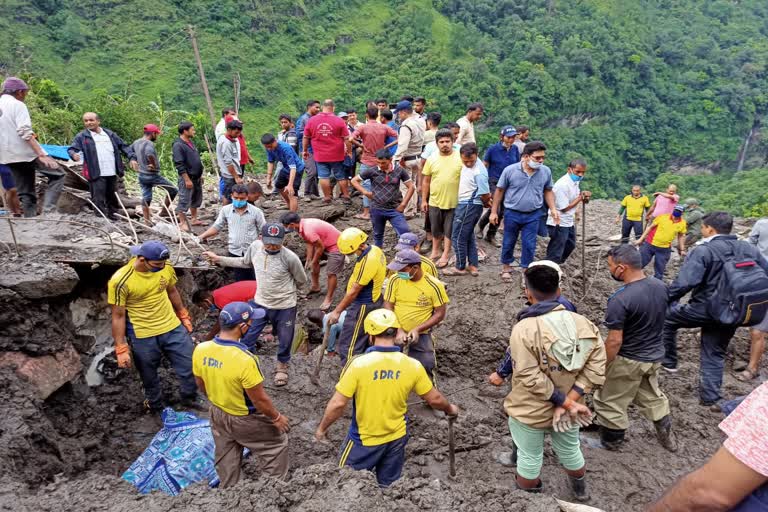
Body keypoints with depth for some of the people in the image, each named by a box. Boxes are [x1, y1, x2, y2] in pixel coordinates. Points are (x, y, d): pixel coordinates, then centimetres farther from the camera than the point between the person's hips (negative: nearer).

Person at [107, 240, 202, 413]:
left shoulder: (165, 268, -11)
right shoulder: (120, 281, -23)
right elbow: (118, 316, -15)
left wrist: (184, 316, 16)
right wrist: (121, 349, -13)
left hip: (173, 327, 4)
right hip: (143, 336, -3)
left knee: (189, 365, 11)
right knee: (149, 377, 15)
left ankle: (190, 398, 37)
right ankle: (156, 407, 41)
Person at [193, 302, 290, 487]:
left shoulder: (200, 350, -17)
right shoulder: (244, 360, -37)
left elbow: (201, 385, 1)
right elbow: (259, 399, -25)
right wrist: (277, 417, -7)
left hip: (218, 414, 6)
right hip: (246, 419, -6)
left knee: (225, 458, 28)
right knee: (276, 445, 20)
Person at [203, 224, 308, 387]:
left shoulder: (290, 257, -27)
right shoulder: (255, 246, -14)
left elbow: (301, 281, -8)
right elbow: (245, 262, 10)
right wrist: (218, 259, 12)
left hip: (284, 307, -3)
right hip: (259, 303, 3)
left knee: (284, 341, 17)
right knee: (246, 338, 11)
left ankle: (282, 366, 47)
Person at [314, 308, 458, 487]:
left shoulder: (360, 363, -22)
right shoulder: (412, 365, -12)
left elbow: (338, 404, -20)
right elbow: (434, 399, -1)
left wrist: (321, 428, -3)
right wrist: (450, 408, 20)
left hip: (364, 440, -3)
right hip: (396, 439, 3)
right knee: (388, 487, 22)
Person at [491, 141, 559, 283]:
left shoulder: (546, 171, -6)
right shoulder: (510, 170, -14)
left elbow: (548, 191, 10)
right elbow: (499, 191, -4)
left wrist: (553, 209, 0)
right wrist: (494, 212, -2)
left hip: (533, 215, 1)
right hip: (512, 214, -1)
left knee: (529, 245, 5)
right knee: (508, 242, 13)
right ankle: (506, 267, 33)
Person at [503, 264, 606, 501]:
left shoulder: (524, 328, -26)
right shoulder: (584, 324, -11)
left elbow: (531, 379, -28)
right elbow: (596, 368, -13)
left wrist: (566, 402, -19)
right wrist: (570, 401, -16)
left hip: (531, 411, -4)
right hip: (567, 407, 5)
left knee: (529, 457, 18)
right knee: (570, 450, 30)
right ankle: (580, 490, 55)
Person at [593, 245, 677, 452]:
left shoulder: (620, 299, -31)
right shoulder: (660, 286, -8)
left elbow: (615, 341, -26)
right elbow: (657, 318, 8)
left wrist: (601, 366, -14)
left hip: (628, 361, -7)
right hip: (655, 355, 7)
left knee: (610, 401, 14)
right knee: (652, 397, 29)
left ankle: (611, 440, 31)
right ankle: (667, 436, 42)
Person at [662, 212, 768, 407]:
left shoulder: (703, 250, -18)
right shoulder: (748, 248, 4)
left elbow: (685, 282, -28)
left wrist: (666, 299, -14)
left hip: (705, 309, -6)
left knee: (667, 317, 19)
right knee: (715, 355, 19)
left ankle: (669, 361, 25)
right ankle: (710, 398, 25)